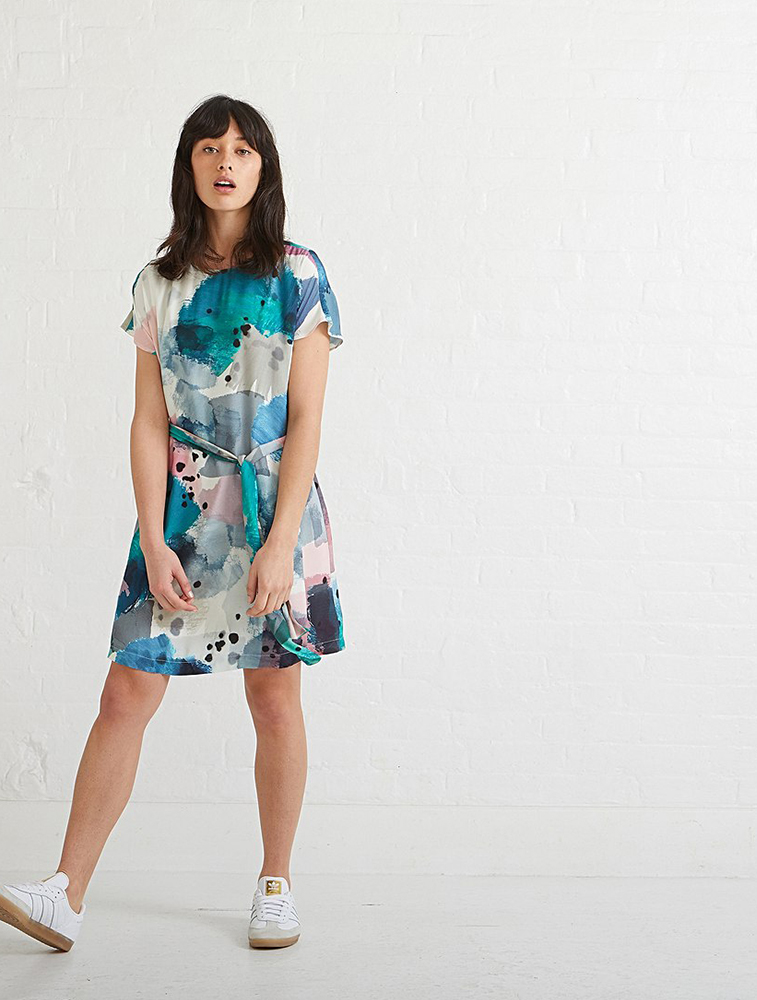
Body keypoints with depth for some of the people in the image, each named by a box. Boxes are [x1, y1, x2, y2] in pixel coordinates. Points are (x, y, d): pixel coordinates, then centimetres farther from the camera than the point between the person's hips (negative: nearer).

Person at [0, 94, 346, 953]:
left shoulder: (297, 275, -1)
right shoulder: (160, 284, 6)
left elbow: (306, 421, -6)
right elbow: (149, 422, 2)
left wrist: (280, 544, -14)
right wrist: (153, 543, -7)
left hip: (273, 504, -2)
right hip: (181, 505, 2)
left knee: (274, 699, 7)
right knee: (126, 694, -1)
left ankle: (275, 885, 23)